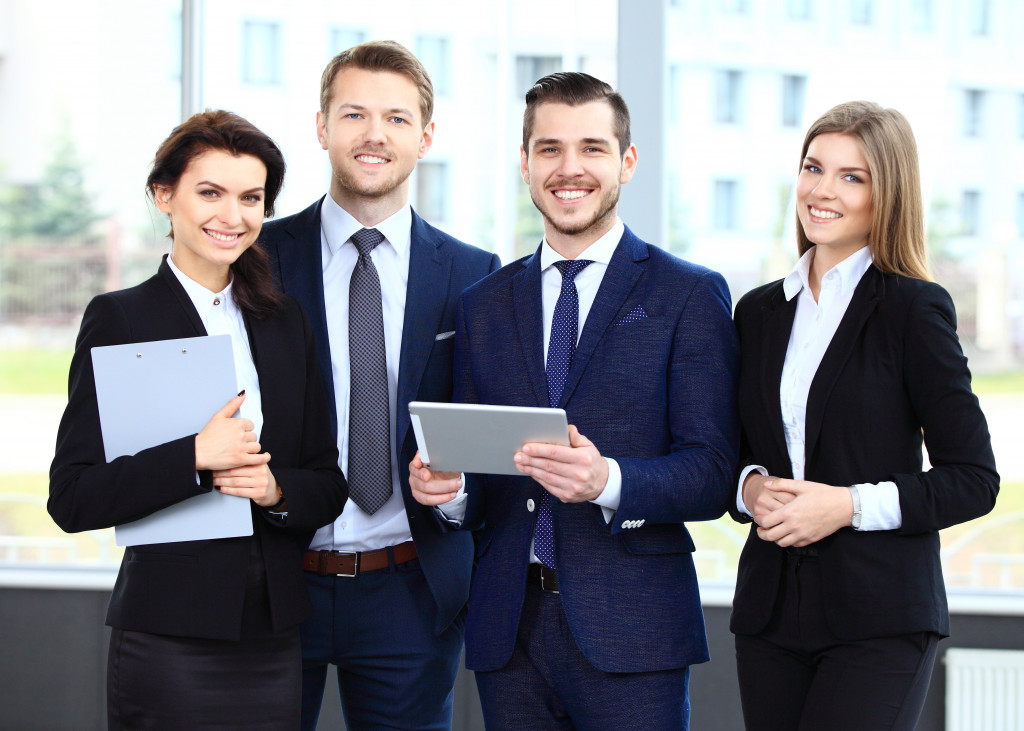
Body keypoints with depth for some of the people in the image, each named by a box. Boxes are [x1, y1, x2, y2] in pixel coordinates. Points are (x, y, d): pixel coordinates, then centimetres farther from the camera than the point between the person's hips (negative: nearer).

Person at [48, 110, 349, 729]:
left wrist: (277, 489, -8)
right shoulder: (120, 318, -3)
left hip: (275, 633, 4)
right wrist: (194, 457, -19)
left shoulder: (286, 322, 12)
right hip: (170, 640, -4)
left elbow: (329, 485, 13)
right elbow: (72, 499, -9)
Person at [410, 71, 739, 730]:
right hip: (508, 628, 4)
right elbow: (477, 481, 16)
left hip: (631, 632, -3)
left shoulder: (690, 295, 1)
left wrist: (608, 481, -23)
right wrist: (447, 488, -7)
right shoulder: (483, 305, 14)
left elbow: (712, 477, -6)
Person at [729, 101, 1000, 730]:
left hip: (880, 619, -5)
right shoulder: (761, 312, 12)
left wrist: (851, 504, -15)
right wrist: (750, 487, -3)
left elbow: (974, 481, -5)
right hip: (771, 609, 5)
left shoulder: (915, 309, -3)